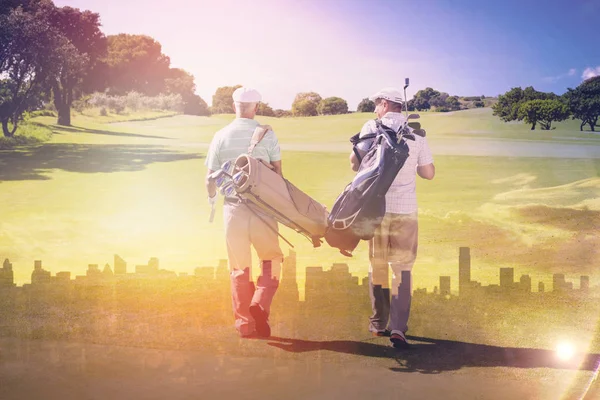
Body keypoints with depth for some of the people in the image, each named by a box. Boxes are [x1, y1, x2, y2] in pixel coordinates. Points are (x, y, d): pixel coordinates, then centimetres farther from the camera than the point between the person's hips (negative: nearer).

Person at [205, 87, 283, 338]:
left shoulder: (221, 136, 1)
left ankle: (244, 323, 14)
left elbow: (210, 179, 5)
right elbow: (277, 172, 1)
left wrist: (212, 200, 24)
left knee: (239, 269, 11)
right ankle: (260, 305, -6)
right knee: (271, 261, 14)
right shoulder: (267, 134, -1)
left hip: (233, 208, 1)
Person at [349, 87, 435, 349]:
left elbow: (355, 160, -12)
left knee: (377, 266, 13)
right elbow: (429, 173, 8)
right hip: (406, 209, 1)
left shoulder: (372, 127, -2)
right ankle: (398, 328, -7)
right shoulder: (416, 133, 4)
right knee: (402, 269, 3)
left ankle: (379, 323, 19)